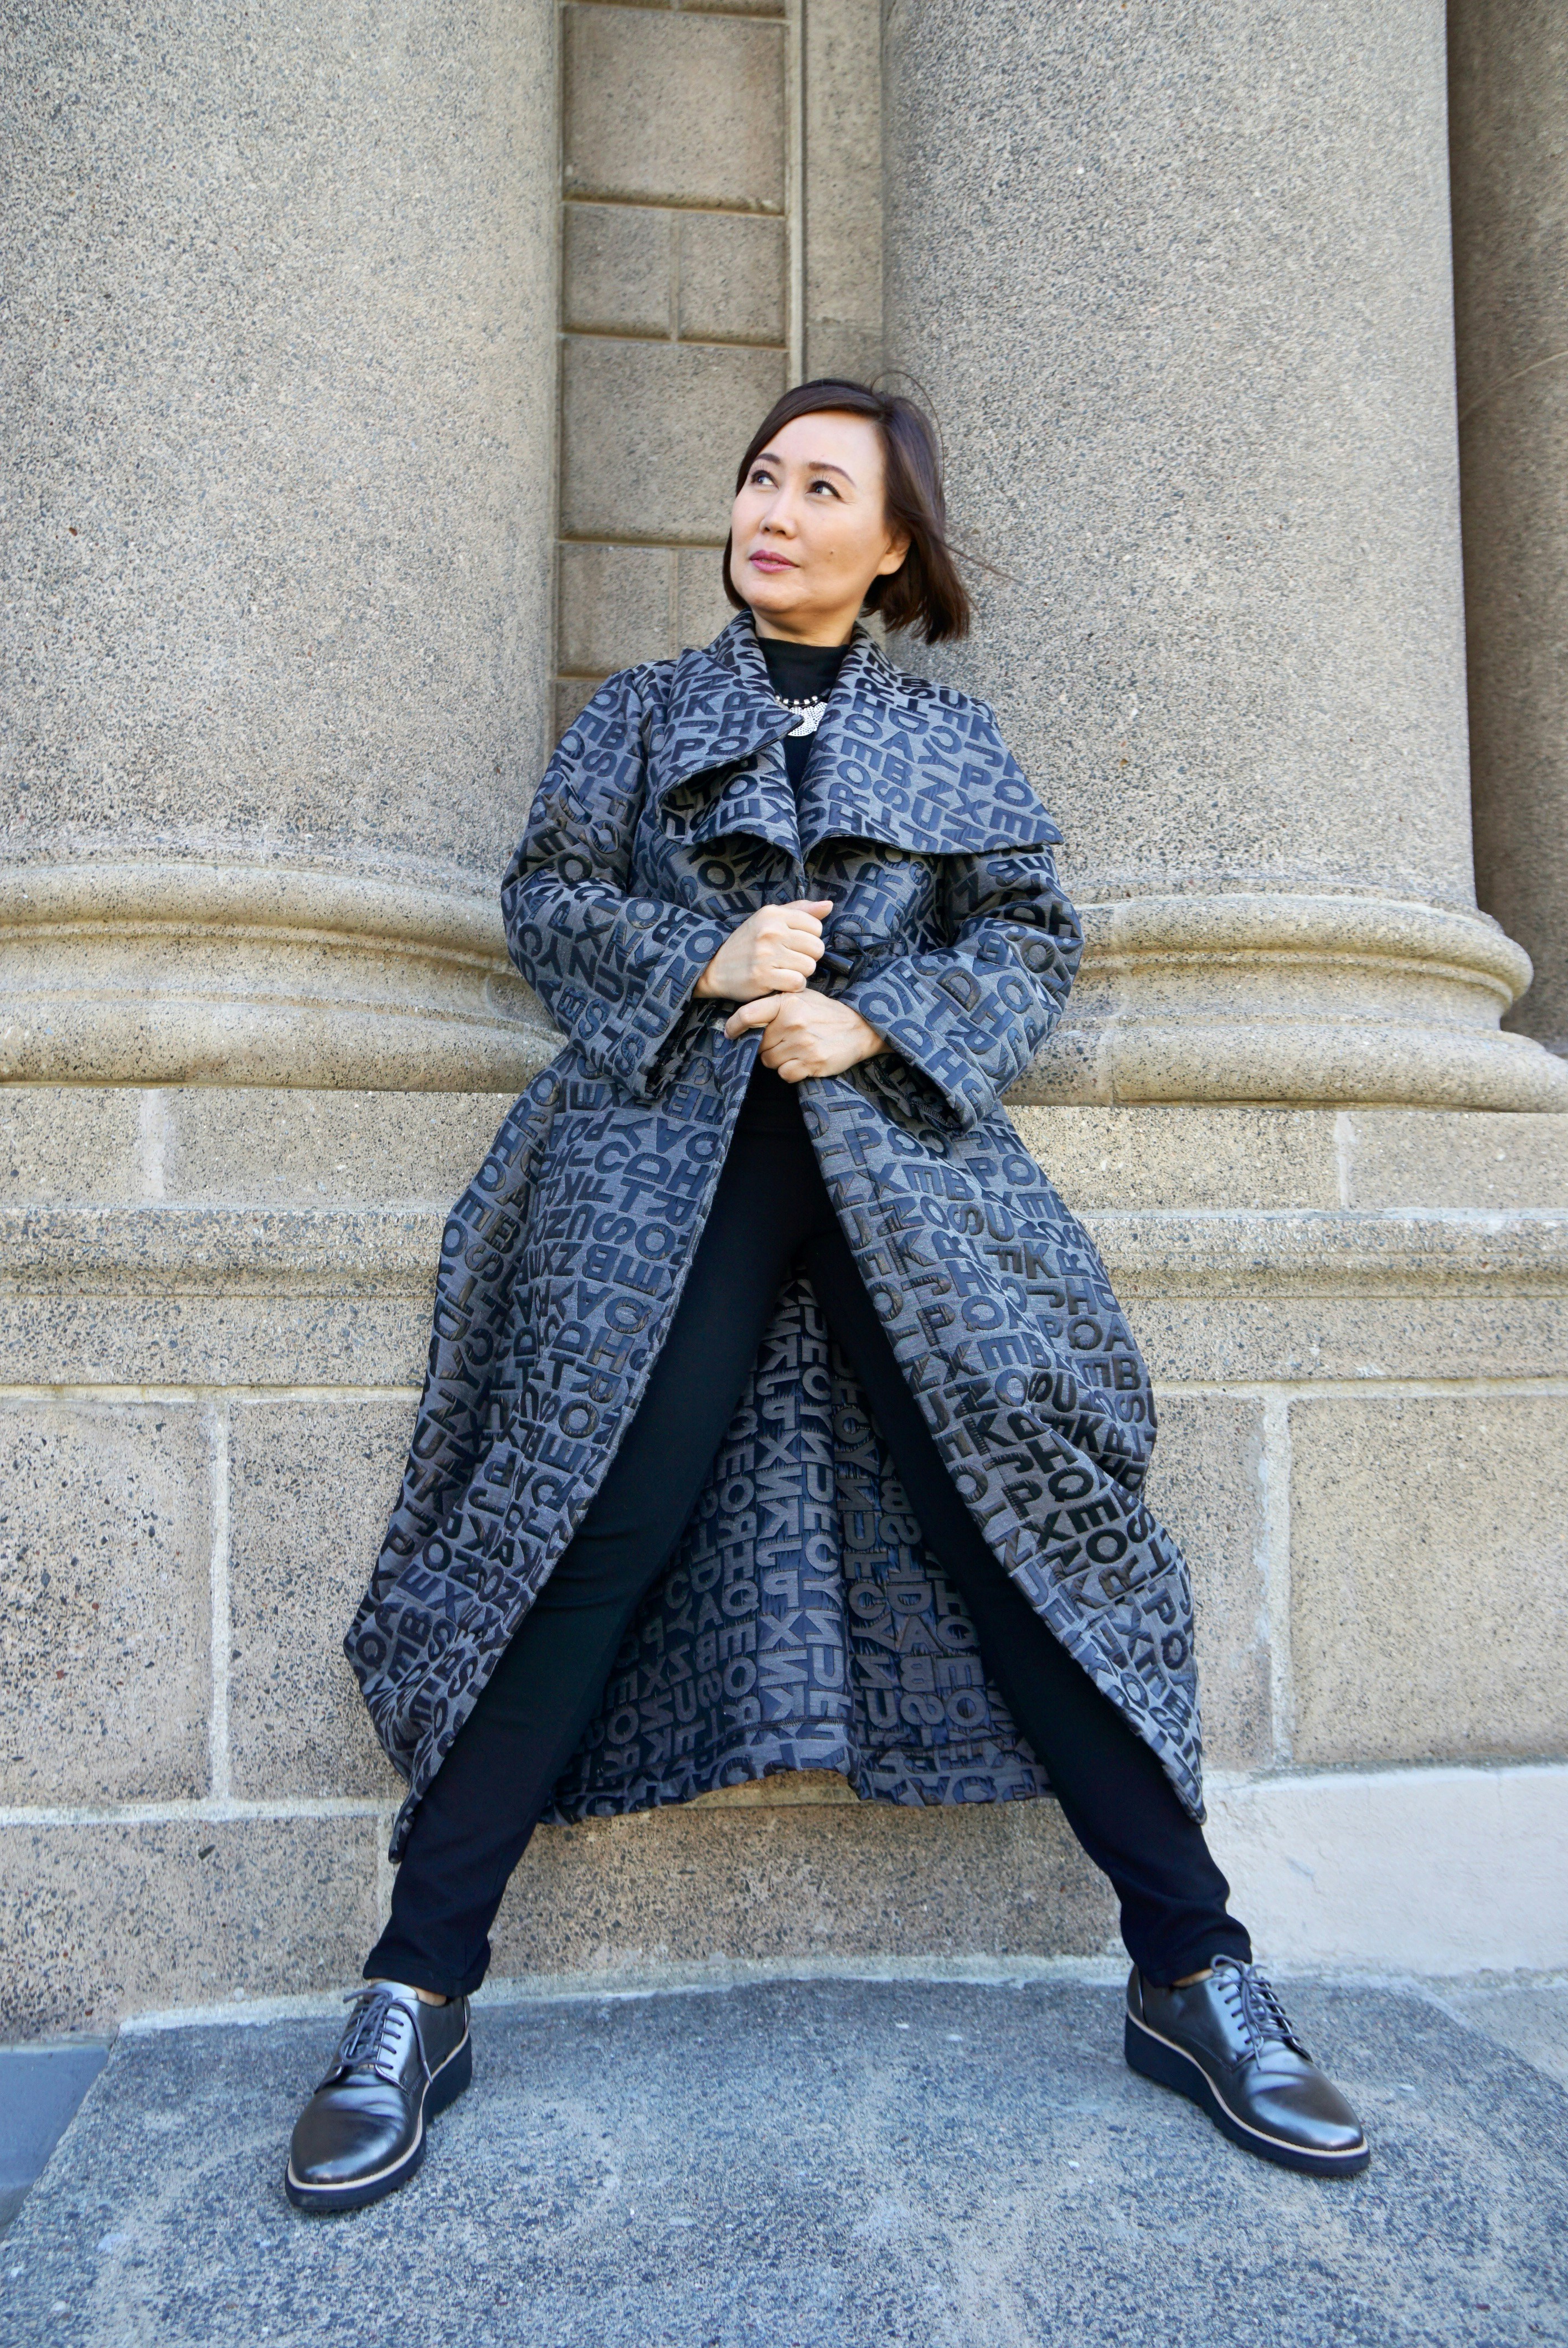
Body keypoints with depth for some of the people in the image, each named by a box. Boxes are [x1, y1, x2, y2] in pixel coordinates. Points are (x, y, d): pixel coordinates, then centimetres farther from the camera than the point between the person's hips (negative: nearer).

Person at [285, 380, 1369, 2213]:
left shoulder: (952, 735, 20)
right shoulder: (642, 712, 20)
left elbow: (1032, 939, 11)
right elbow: (545, 899, 10)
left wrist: (875, 1021, -7)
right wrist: (701, 962, -9)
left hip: (902, 1154, 1)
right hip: (665, 1154, 0)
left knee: (1026, 1516, -6)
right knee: (584, 1529, -9)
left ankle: (1194, 1976, 7)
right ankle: (418, 1994, 4)